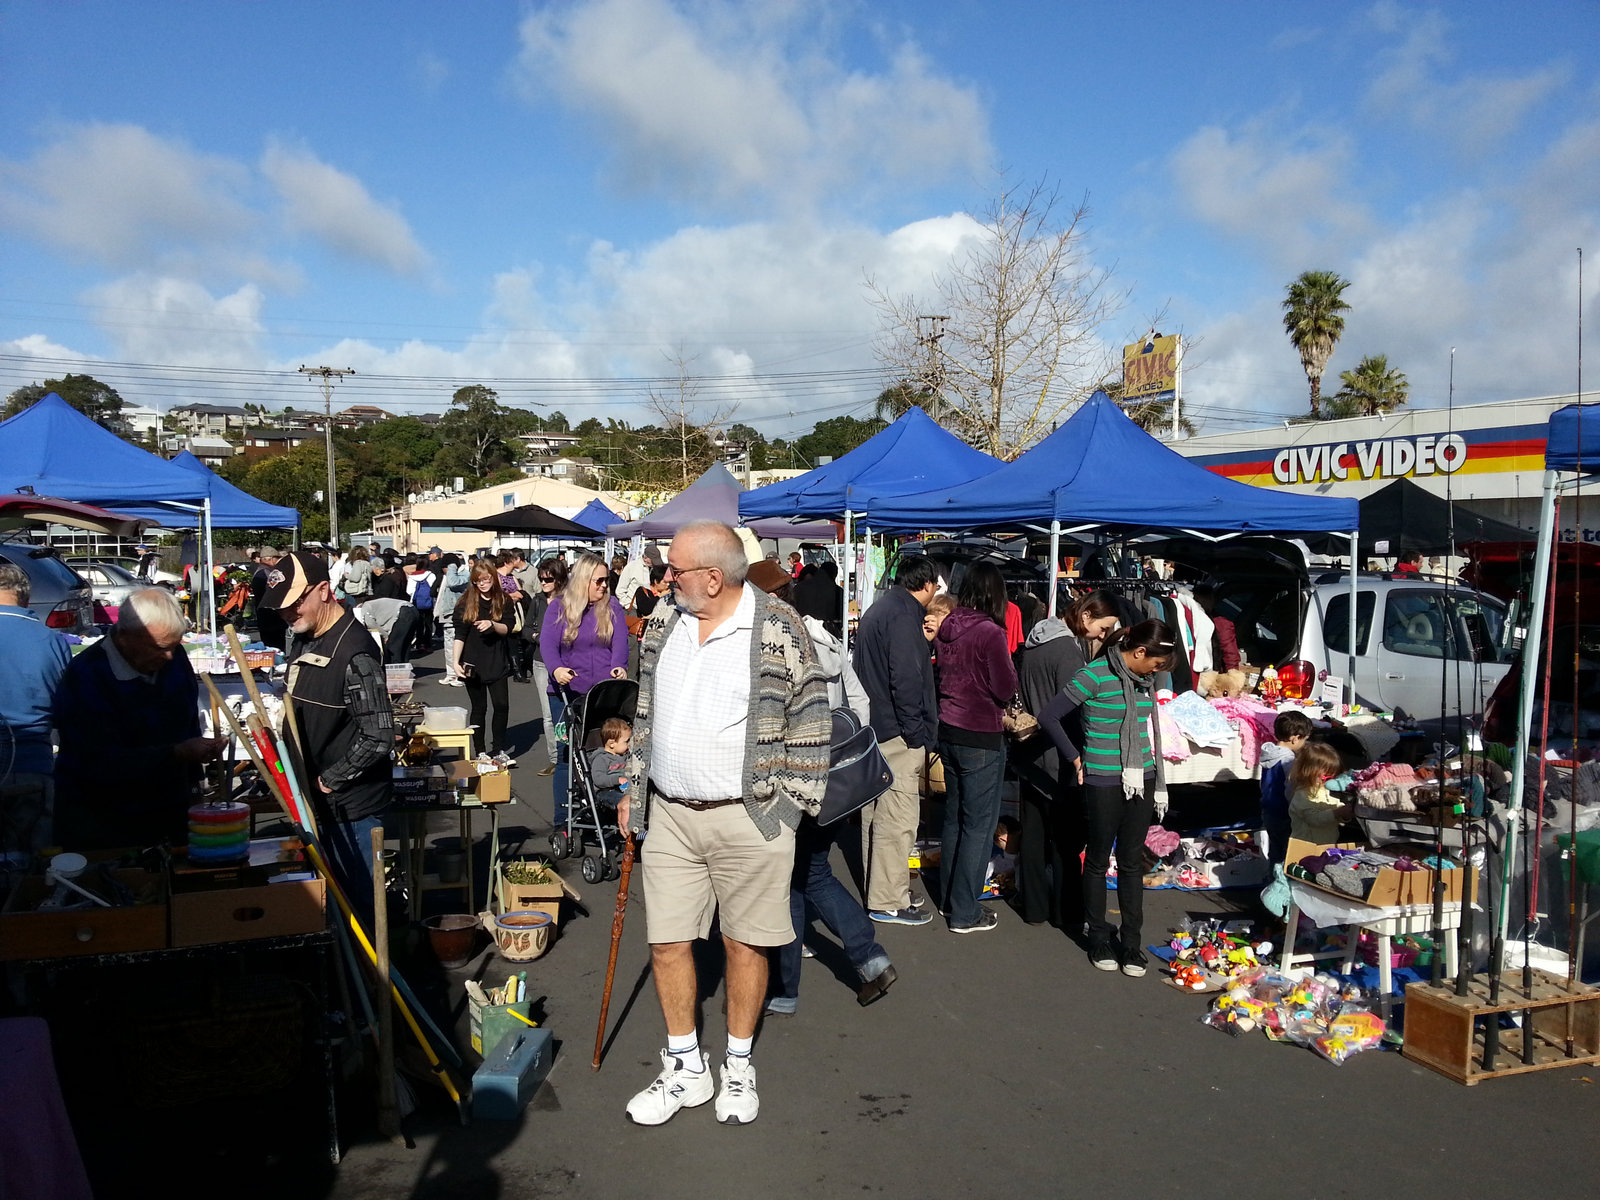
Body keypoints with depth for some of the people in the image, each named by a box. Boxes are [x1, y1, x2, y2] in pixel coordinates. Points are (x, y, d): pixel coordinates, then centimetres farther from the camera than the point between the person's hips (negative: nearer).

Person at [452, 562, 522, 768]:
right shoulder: (465, 603, -2)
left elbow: (509, 629, -1)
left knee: (502, 705, -4)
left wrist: (492, 625, -20)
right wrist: (456, 661, -13)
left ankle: (499, 750, 8)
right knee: (478, 708, 6)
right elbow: (459, 635, -5)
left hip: (497, 662, 1)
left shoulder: (504, 601, 2)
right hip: (473, 664, -1)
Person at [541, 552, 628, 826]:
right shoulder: (559, 606, 1)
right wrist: (556, 669, -31)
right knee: (566, 755, 3)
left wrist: (619, 666, -29)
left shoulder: (612, 606, 5)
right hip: (567, 693, -1)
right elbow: (548, 643, -10)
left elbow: (620, 640, -7)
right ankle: (563, 820, 12)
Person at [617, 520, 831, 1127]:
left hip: (748, 821, -4)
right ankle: (686, 1069, 28)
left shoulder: (780, 629, -10)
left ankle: (739, 1066, 30)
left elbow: (809, 721, -5)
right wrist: (634, 787, 16)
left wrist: (790, 803, -6)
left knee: (745, 942, 8)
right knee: (667, 941, 8)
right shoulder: (664, 622, 6)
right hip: (669, 816, 5)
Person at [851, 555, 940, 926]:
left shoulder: (878, 609, 16)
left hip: (872, 727, 10)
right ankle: (889, 902, 5)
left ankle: (878, 891, 28)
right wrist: (916, 734, -16)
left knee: (876, 814, 17)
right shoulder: (904, 615, -15)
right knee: (897, 819, -3)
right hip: (896, 733, -10)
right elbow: (905, 679, -22)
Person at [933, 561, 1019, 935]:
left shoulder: (947, 627, 2)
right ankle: (965, 913, 9)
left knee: (954, 818, 19)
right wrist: (1010, 670, 4)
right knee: (978, 826, 3)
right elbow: (1006, 689, -14)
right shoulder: (990, 632, -18)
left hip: (948, 731, 7)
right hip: (981, 737, -7)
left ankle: (949, 898, 31)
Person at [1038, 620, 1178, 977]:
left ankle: (1132, 944, 20)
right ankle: (1099, 940, 23)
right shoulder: (1095, 676, -15)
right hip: (1104, 783, -6)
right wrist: (1075, 759, -6)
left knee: (1132, 863, 11)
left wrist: (1156, 780, 11)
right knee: (1099, 860, 9)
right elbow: (1049, 717, -13)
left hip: (1141, 782, 6)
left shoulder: (1140, 679, 6)